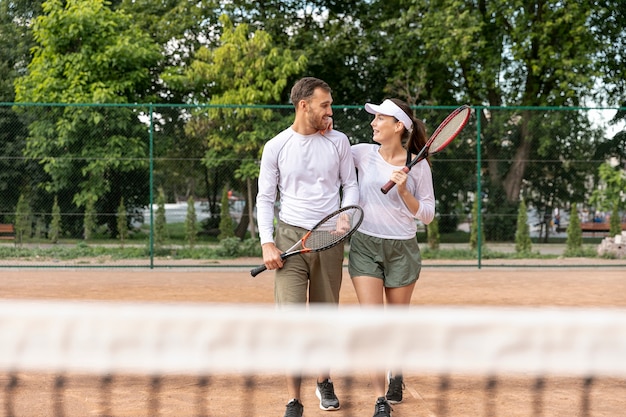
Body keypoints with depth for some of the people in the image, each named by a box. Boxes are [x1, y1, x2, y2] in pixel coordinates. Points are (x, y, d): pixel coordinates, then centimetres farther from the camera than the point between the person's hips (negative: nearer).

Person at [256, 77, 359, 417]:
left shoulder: (338, 141, 5)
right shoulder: (275, 147, 1)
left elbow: (351, 185, 12)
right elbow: (265, 198, 4)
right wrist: (267, 244, -7)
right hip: (290, 237, -2)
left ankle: (324, 382, 35)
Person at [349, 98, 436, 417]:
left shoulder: (418, 166, -5)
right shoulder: (363, 153, -2)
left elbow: (427, 214, -2)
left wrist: (403, 191, -17)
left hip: (403, 249, 0)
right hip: (365, 246, 0)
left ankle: (396, 374, 41)